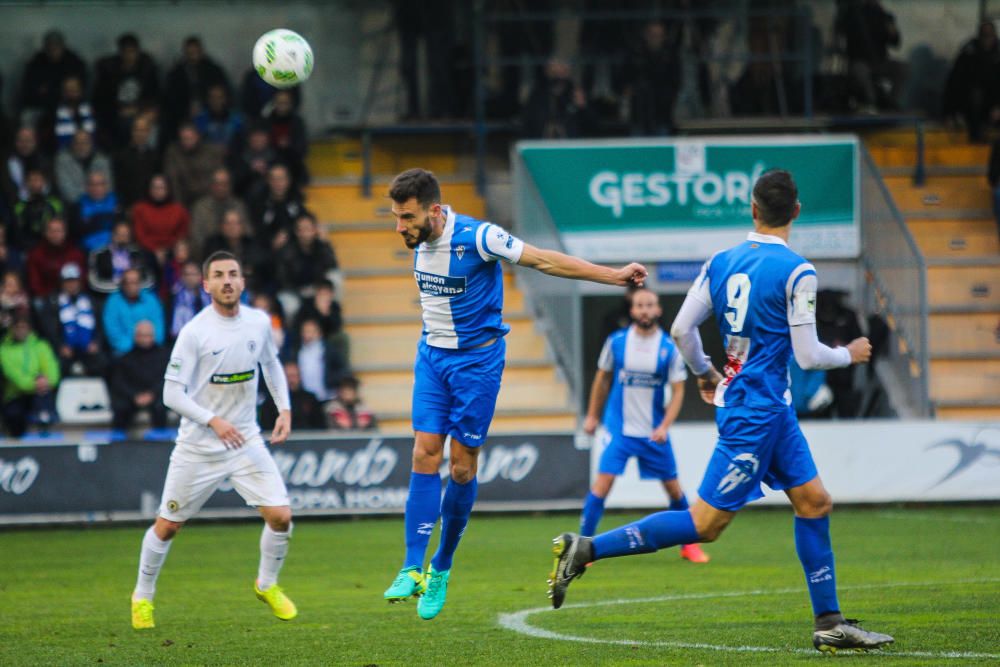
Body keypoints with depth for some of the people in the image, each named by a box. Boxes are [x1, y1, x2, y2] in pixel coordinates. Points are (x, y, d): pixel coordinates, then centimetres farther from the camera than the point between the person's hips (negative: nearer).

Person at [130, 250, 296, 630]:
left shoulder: (258, 323, -1)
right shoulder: (194, 332, -15)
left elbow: (271, 364, 19)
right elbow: (172, 392, -15)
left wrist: (284, 409, 7)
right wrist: (213, 421, -26)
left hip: (246, 441, 3)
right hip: (197, 447, -3)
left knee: (280, 516, -8)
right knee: (167, 526, 4)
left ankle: (267, 585, 20)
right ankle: (143, 596, 27)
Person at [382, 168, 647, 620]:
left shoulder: (476, 237, -21)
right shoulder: (420, 241, -2)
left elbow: (544, 260, -13)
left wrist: (612, 276, -10)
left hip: (476, 360, -5)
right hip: (432, 356, 5)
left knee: (462, 465, -2)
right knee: (425, 455, -7)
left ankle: (441, 568, 13)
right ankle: (413, 570, -10)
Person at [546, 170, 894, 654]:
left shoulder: (721, 262, 4)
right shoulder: (796, 272, -15)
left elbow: (681, 330, 5)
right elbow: (807, 356, -14)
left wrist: (704, 373, 24)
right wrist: (849, 355, 7)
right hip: (756, 410, -8)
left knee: (814, 501, 12)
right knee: (705, 523, -6)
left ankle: (829, 624, 14)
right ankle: (586, 549, -9)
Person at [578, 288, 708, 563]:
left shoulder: (669, 348, -4)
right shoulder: (616, 342, -2)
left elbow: (678, 391, -4)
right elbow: (603, 378, 12)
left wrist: (664, 426, -17)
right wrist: (592, 416, 17)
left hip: (654, 433, 1)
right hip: (619, 428, -1)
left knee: (673, 487, 8)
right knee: (603, 482, -14)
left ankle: (689, 544, 26)